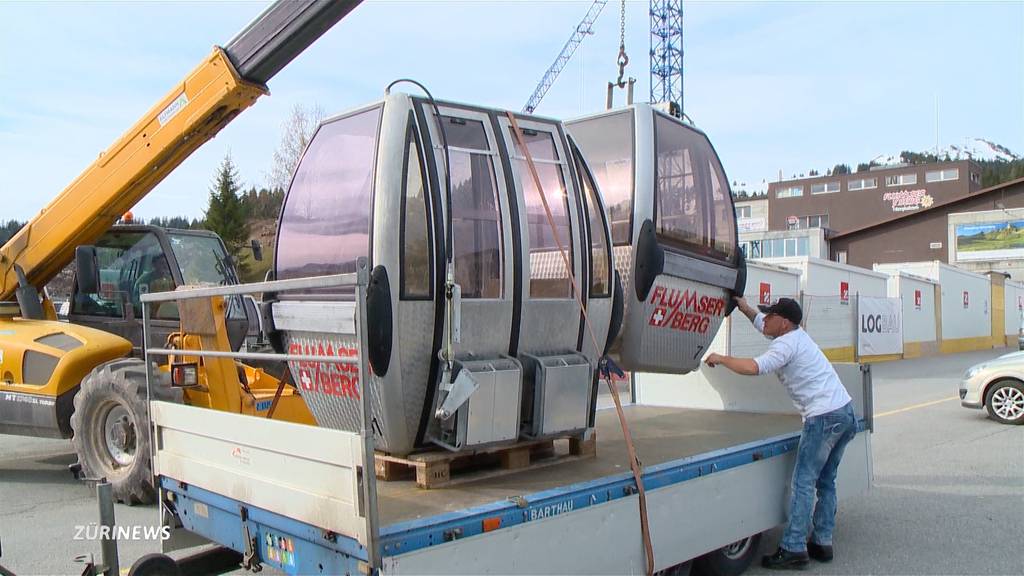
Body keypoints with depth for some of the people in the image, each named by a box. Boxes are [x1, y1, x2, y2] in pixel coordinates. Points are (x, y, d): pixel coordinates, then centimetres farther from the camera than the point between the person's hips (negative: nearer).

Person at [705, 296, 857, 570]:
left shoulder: (787, 344, -12)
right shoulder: (797, 334, 17)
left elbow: (753, 367, -27)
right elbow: (760, 322, 32)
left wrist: (720, 358, -14)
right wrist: (741, 305, 23)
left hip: (823, 418, -10)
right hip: (846, 413, 10)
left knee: (803, 482, -6)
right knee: (826, 481, 15)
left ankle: (794, 548, -5)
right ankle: (822, 542, 19)